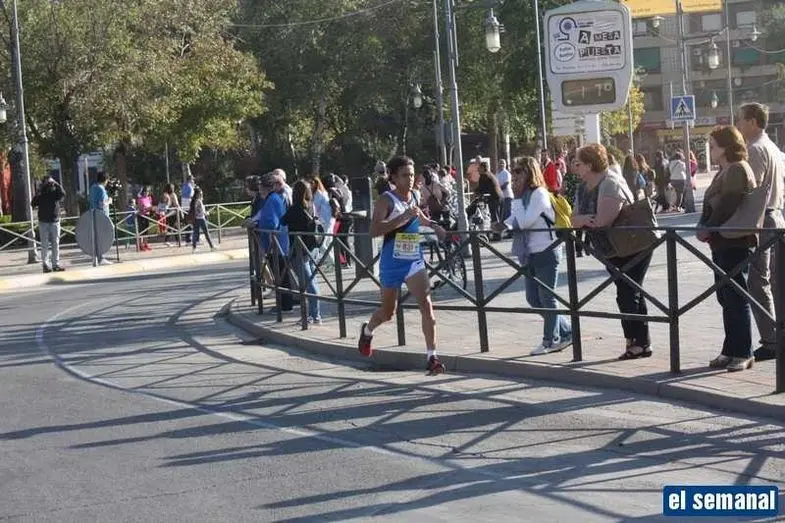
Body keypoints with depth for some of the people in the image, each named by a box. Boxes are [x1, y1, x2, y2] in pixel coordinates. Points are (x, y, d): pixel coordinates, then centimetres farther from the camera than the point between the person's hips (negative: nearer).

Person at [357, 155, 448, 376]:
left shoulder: (414, 198, 7)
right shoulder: (386, 200, -12)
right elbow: (374, 230, -27)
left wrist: (432, 225, 10)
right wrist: (402, 218, -34)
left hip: (414, 260, 4)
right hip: (392, 263, -4)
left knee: (426, 304, -14)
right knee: (388, 312, 13)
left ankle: (431, 356, -13)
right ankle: (367, 330, 47)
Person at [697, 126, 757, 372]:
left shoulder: (738, 170, -14)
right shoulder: (725, 171, 17)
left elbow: (728, 206, -22)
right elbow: (712, 204, 18)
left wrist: (708, 229, -15)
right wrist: (704, 226, 3)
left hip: (734, 243, -10)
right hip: (722, 243, 10)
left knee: (736, 298, -5)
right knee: (726, 298, 13)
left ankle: (742, 353, 0)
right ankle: (731, 351, 19)